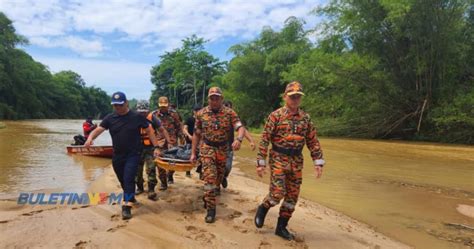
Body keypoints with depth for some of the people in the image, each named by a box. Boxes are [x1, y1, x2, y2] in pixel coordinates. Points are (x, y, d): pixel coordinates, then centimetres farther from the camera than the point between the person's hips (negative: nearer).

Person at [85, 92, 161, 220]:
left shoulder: (136, 117, -7)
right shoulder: (110, 118, 0)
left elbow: (149, 130, -2)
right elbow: (98, 129, -9)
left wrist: (156, 147, -6)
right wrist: (90, 138, -32)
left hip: (133, 155, -4)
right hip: (117, 155, 4)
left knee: (128, 179, -12)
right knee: (123, 180, 17)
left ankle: (126, 207, -5)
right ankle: (130, 197, 41)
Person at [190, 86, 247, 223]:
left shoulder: (230, 113, -7)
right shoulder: (201, 113, -3)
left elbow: (240, 127, -17)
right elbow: (196, 134, 4)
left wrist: (238, 139, -39)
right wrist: (193, 153, 3)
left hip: (223, 150, 2)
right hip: (207, 149, -1)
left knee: (218, 178, 16)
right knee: (209, 178, -12)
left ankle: (207, 197, 44)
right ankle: (211, 209, -2)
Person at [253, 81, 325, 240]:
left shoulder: (305, 118, 5)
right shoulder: (275, 116, -7)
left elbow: (313, 141, 8)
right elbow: (264, 140, -7)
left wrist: (318, 162, 0)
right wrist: (260, 163, -11)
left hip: (296, 162, 4)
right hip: (278, 159, -4)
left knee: (292, 196, 6)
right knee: (278, 193, -12)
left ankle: (281, 227, 21)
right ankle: (263, 209, 19)